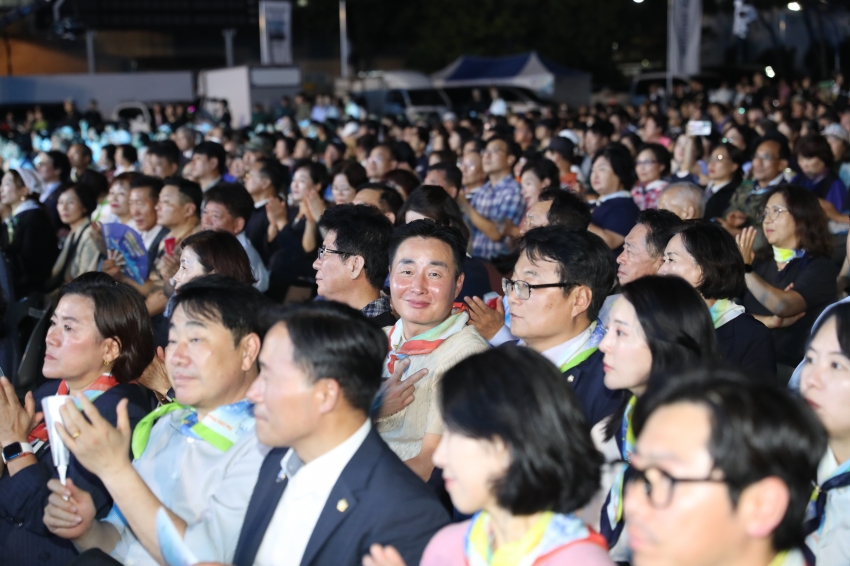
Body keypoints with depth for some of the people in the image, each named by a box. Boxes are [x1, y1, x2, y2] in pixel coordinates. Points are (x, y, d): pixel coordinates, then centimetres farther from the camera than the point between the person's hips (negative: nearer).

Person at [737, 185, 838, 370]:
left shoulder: (820, 268, -1)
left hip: (789, 367, -4)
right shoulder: (759, 261, 15)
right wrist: (768, 322, -11)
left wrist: (745, 269, -14)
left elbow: (784, 306, -19)